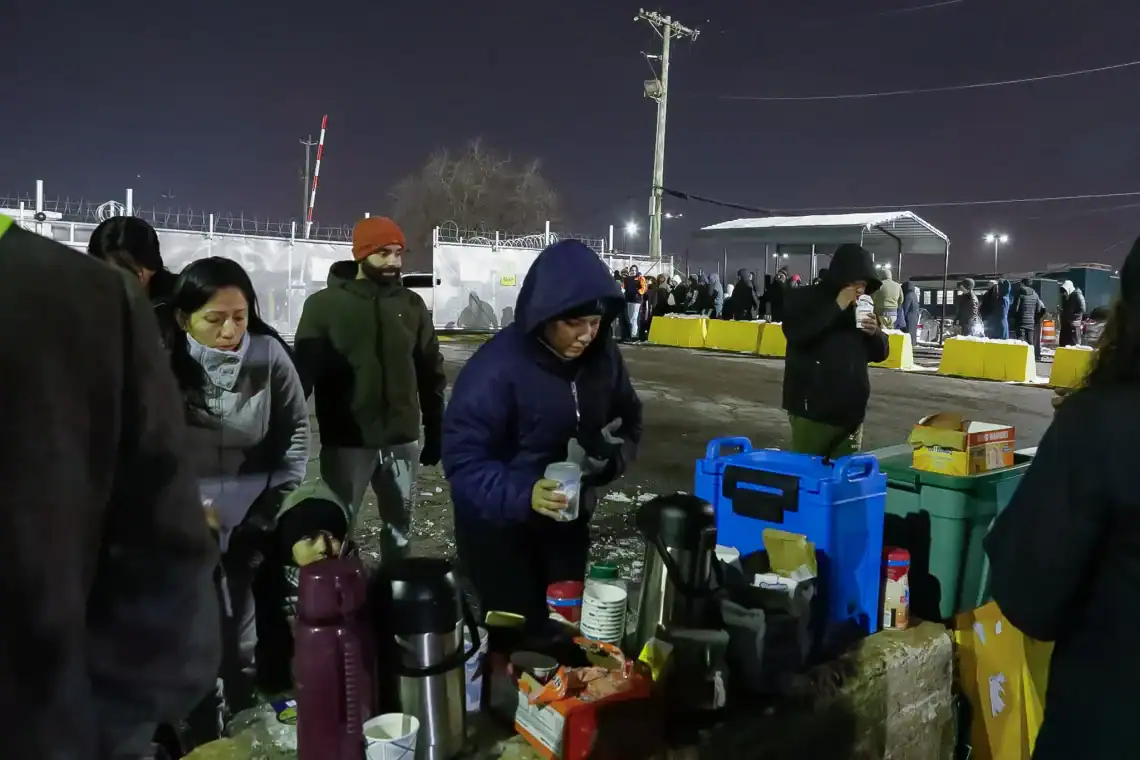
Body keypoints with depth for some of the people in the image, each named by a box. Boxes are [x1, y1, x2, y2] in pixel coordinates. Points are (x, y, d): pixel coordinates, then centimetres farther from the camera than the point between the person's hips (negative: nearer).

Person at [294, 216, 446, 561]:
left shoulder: (412, 305, 4)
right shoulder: (324, 304, -4)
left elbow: (431, 373, 9)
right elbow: (304, 372, -4)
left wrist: (435, 432, 8)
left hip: (402, 441, 3)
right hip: (346, 443, -3)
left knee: (399, 529, 16)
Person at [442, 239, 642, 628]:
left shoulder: (604, 357, -7)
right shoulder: (496, 367, -26)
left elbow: (628, 423, 6)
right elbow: (463, 457, -25)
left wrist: (610, 457, -15)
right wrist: (522, 495, -39)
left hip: (568, 523, 6)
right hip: (499, 528, -5)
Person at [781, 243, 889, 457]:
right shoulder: (804, 299, -4)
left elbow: (880, 354, 15)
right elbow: (795, 334, -23)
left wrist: (875, 332, -7)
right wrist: (836, 307, -20)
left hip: (851, 412, 5)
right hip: (812, 410, -5)